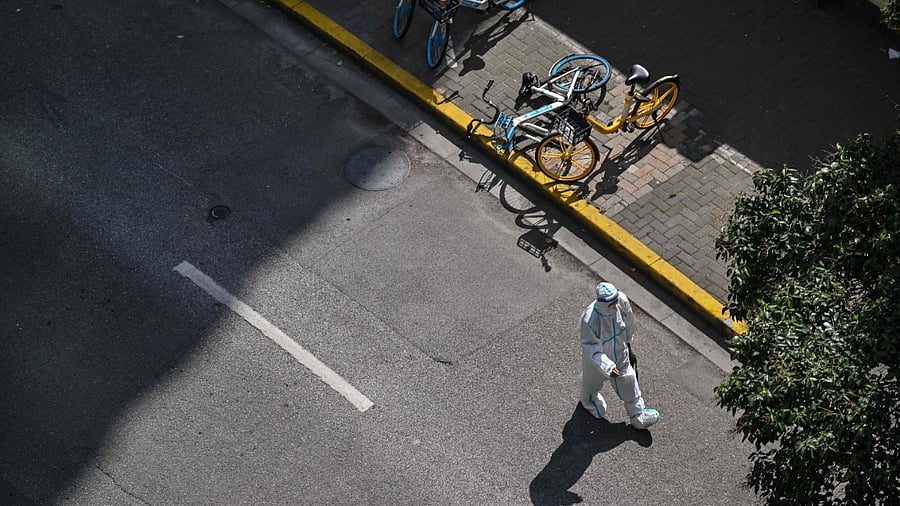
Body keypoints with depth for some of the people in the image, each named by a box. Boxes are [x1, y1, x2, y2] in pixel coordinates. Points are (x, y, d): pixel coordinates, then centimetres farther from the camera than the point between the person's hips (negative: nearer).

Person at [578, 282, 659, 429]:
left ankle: (638, 416, 45)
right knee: (592, 383, 26)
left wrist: (628, 340, 13)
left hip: (620, 353, 4)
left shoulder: (622, 300, -27)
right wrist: (607, 367, -38)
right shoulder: (589, 319, -42)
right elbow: (590, 348, -31)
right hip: (597, 358, -4)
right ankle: (589, 401, 63)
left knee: (628, 382, 21)